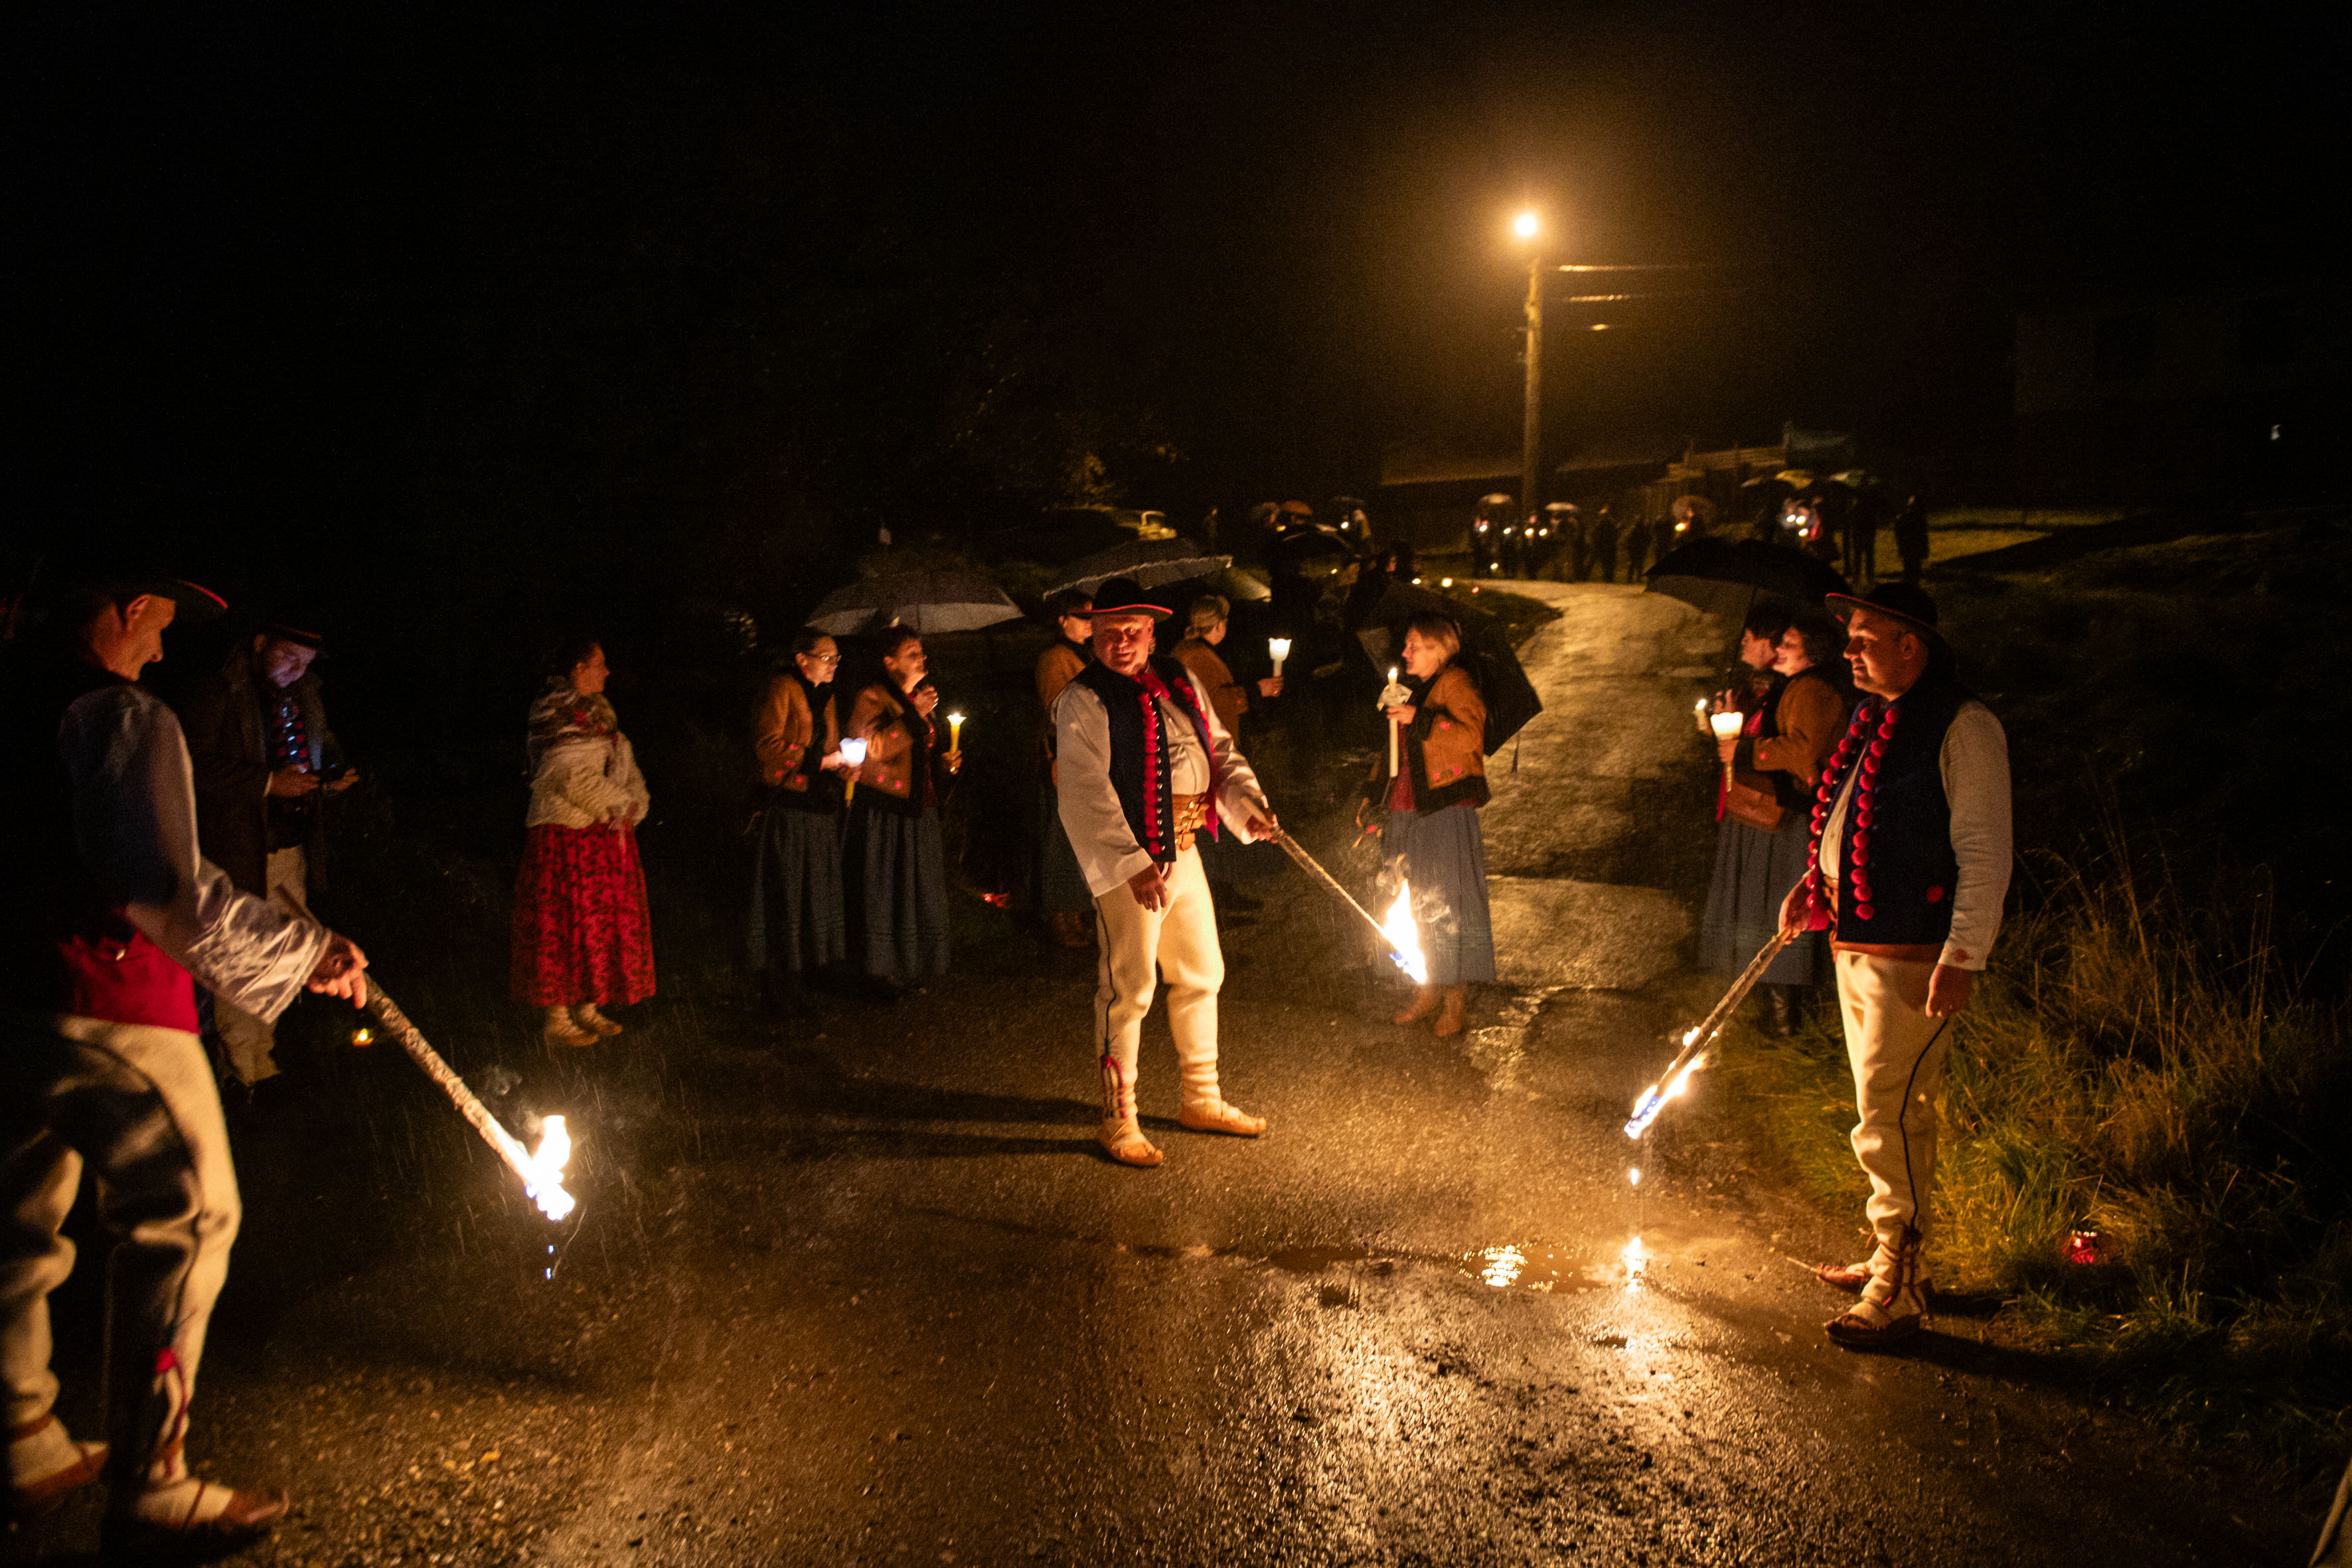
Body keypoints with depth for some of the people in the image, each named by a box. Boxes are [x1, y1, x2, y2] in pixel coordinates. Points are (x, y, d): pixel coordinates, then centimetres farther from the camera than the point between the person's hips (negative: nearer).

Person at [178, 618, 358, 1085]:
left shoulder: (306, 695, 13)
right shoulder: (215, 694, -8)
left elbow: (326, 748, 26)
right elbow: (198, 765, -15)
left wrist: (332, 775, 3)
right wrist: (267, 783, -21)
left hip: (293, 849, 7)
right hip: (239, 850, -7)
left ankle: (264, 1057, 23)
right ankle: (240, 1065, 7)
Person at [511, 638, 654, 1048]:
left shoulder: (596, 709, 14)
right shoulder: (556, 712, -14)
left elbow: (623, 763, 13)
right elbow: (575, 777, -21)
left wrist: (634, 803, -4)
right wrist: (619, 806, -13)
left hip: (606, 836, 9)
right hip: (567, 839, -9)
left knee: (601, 920, 12)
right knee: (567, 922, -5)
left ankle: (586, 1007, 22)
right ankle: (555, 1017, 3)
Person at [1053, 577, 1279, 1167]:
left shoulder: (1181, 684, 11)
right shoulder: (1083, 702, -12)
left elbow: (1219, 750, 15)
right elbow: (1086, 794, -18)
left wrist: (1248, 803, -4)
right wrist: (1131, 865, -26)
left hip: (1184, 851, 8)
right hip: (1127, 860, -8)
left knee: (1201, 974, 18)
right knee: (1128, 990, -3)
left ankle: (1202, 1100, 34)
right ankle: (1119, 1120, 11)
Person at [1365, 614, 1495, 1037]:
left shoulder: (1454, 684, -7)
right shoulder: (1410, 687, 18)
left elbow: (1471, 735, -21)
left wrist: (1419, 719, -22)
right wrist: (1374, 796, 20)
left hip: (1447, 810, -8)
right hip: (1409, 811, 8)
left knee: (1448, 903, -4)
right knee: (1420, 903, 12)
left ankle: (1457, 999, 5)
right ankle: (1428, 991, 21)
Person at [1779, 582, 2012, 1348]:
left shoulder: (1963, 728, -15)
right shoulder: (1875, 718, 12)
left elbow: (1986, 853, -18)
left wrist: (1961, 958, -23)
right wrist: (1814, 882, 11)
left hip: (1913, 956, -9)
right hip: (1856, 946, 9)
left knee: (1890, 1120, -7)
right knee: (1893, 1112, 19)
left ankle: (1897, 1293, 2)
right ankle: (1892, 1257, 32)